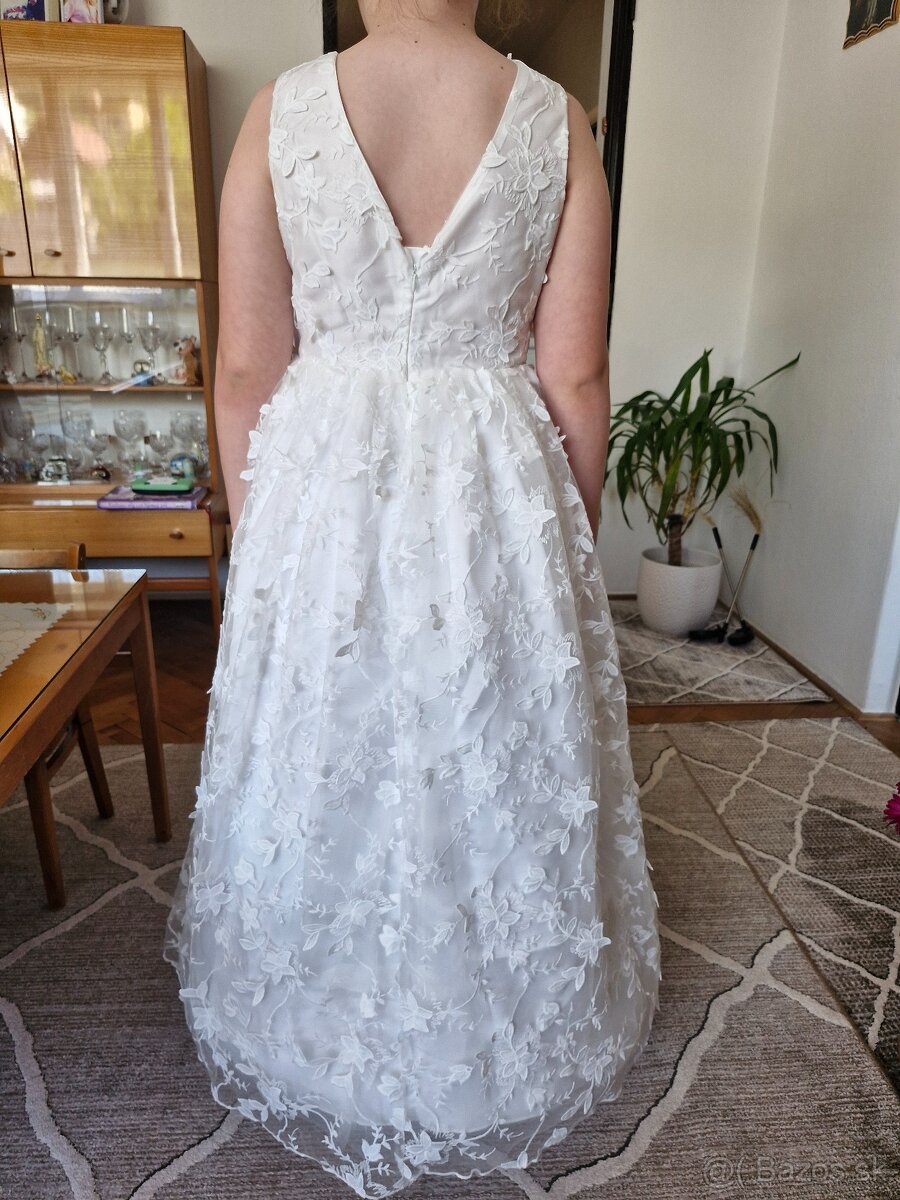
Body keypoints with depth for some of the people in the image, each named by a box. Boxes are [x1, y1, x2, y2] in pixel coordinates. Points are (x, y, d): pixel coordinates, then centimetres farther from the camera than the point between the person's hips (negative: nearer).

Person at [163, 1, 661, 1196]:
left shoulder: (280, 110, -2)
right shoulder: (555, 119, -1)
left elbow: (245, 370, -3)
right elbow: (575, 380, -4)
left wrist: (253, 537, 10)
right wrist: (574, 541, 9)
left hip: (322, 492, 1)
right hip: (502, 502, 1)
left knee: (324, 777, 18)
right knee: (499, 775, 18)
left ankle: (329, 1040, 44)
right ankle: (499, 1038, 44)